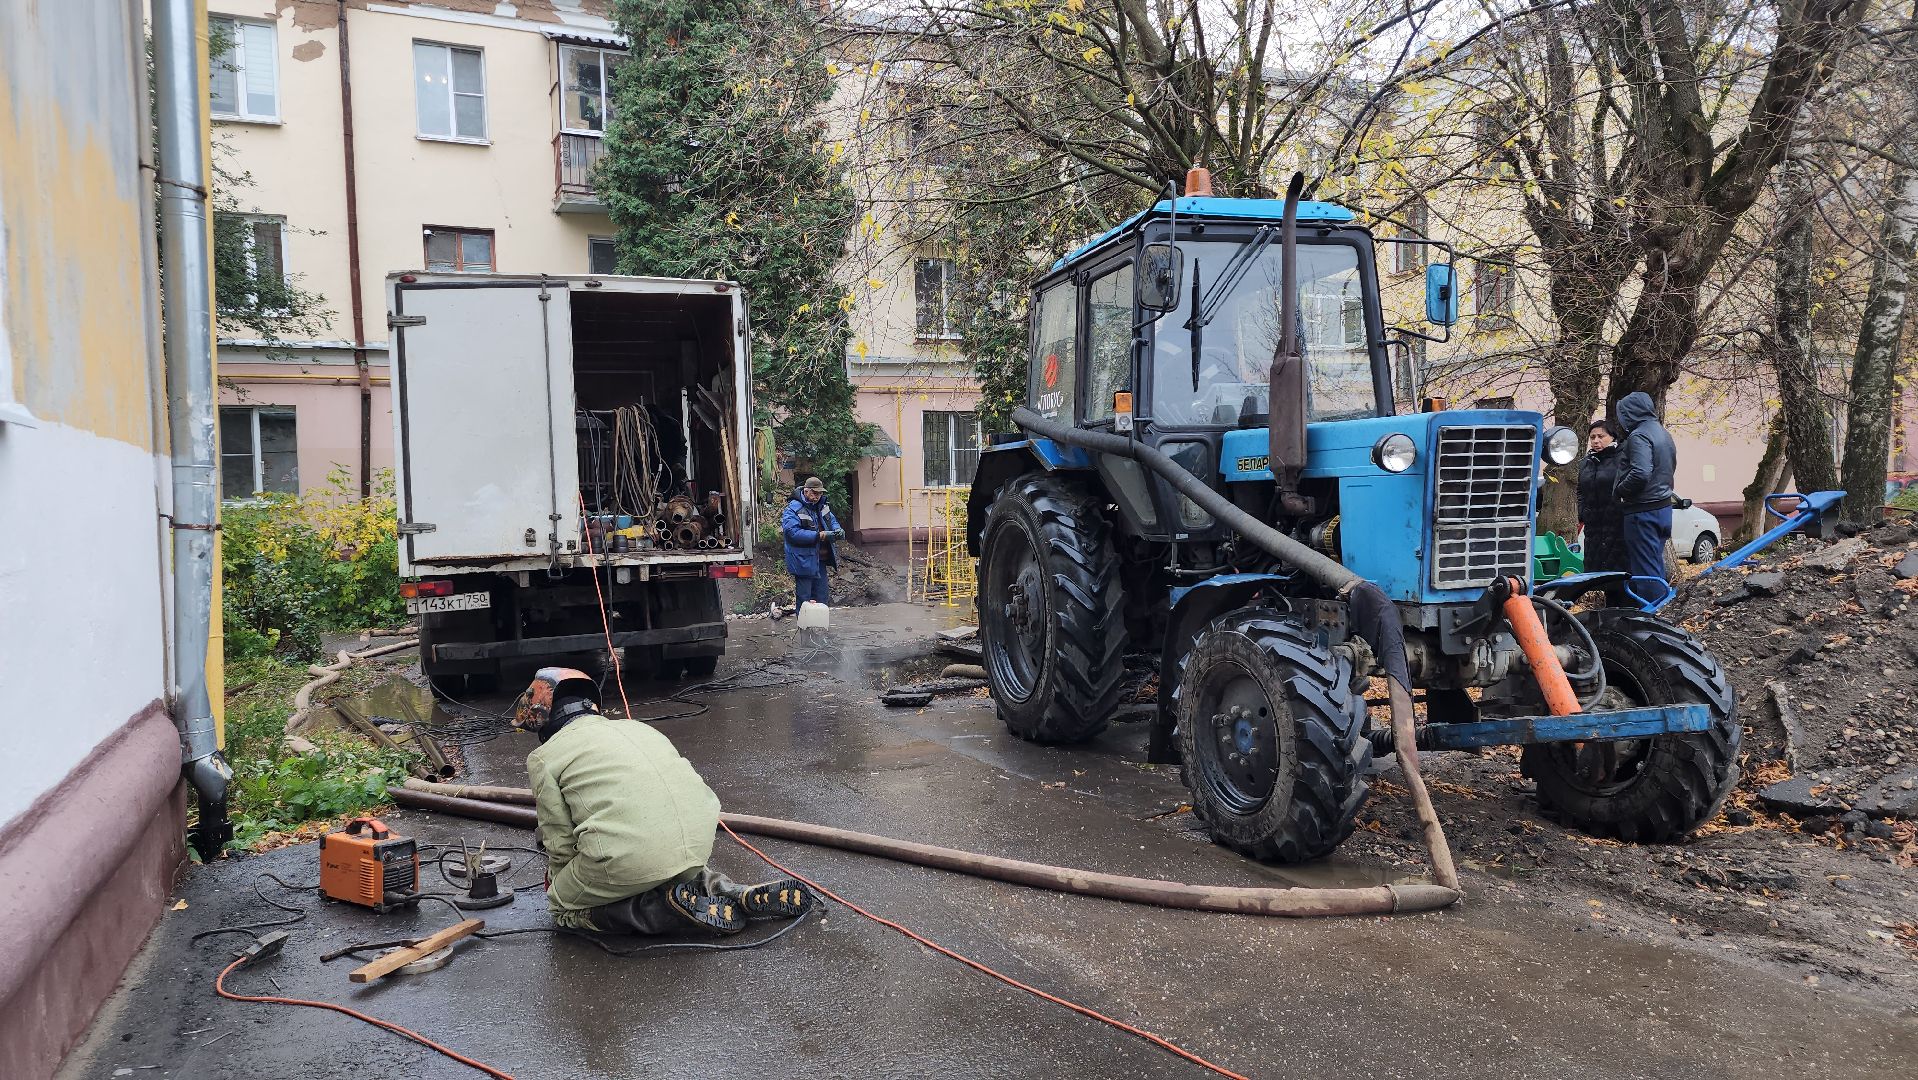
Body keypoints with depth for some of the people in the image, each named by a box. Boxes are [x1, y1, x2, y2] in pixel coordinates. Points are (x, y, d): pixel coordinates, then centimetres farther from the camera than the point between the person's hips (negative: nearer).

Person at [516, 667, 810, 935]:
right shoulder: (637, 727, 26)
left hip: (629, 857, -6)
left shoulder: (544, 758, 10)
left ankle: (670, 906, -2)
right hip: (700, 843, 6)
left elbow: (561, 844, 9)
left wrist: (558, 888, 29)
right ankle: (737, 895, 9)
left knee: (563, 906, 19)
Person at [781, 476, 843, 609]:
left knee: (822, 598, 16)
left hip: (820, 560, 8)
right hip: (803, 562, -8)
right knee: (804, 600, 0)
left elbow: (832, 521, 19)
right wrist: (819, 536, -29)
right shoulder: (793, 509, -17)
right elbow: (792, 532, -27)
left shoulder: (821, 506, 8)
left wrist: (837, 530, -6)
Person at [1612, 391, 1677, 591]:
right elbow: (1670, 468, 22)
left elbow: (1640, 473, -27)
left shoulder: (1639, 436, -16)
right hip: (1663, 507, 10)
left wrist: (1619, 490, -13)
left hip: (1642, 512, -10)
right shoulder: (1663, 433, 16)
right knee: (1657, 568, 16)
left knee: (1644, 570, -5)